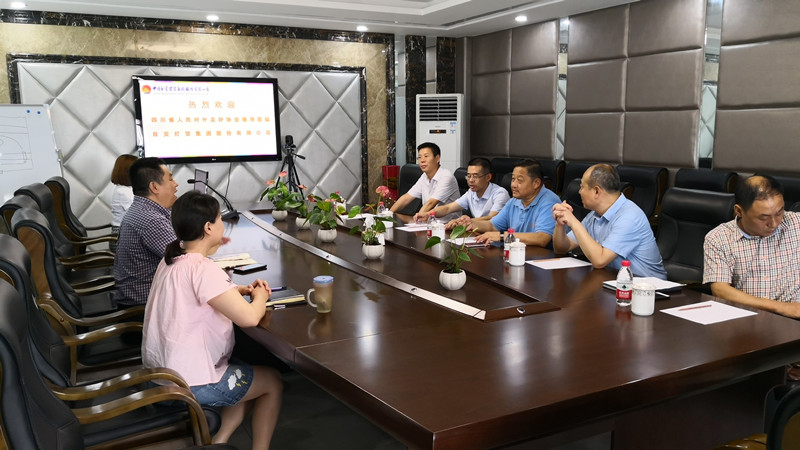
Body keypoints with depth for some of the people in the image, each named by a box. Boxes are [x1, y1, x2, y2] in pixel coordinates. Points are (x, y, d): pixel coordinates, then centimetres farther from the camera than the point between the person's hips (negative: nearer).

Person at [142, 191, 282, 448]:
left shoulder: (171, 260, 5)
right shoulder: (202, 269, -24)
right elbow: (249, 318, -31)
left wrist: (241, 290, 6)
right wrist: (259, 297, -8)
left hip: (161, 375, 9)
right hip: (190, 384, -9)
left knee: (252, 375, 24)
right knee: (273, 382, 11)